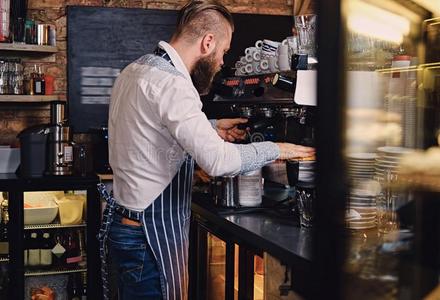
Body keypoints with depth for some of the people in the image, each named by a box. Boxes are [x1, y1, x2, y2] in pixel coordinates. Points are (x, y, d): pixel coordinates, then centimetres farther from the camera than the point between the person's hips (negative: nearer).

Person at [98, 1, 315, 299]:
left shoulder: (135, 70, 9)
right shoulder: (171, 84, -23)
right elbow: (218, 161, -30)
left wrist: (212, 129, 18)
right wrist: (275, 149, -16)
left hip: (124, 222, 10)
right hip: (150, 233, -10)